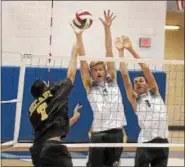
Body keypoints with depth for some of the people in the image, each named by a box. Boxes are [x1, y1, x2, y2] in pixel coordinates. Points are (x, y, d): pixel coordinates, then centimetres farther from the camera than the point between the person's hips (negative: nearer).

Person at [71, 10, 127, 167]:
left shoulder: (112, 81, 10)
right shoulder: (90, 86, 6)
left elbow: (109, 53, 5)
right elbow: (83, 62, -2)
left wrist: (107, 28, 0)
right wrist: (79, 37, -8)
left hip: (116, 132, 2)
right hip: (98, 133, -2)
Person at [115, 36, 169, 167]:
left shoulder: (155, 93, 10)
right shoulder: (135, 100, 6)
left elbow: (145, 69, 3)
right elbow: (125, 76, -1)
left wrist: (131, 49, 1)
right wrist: (121, 51, -3)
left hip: (162, 142, 2)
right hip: (145, 143, -2)